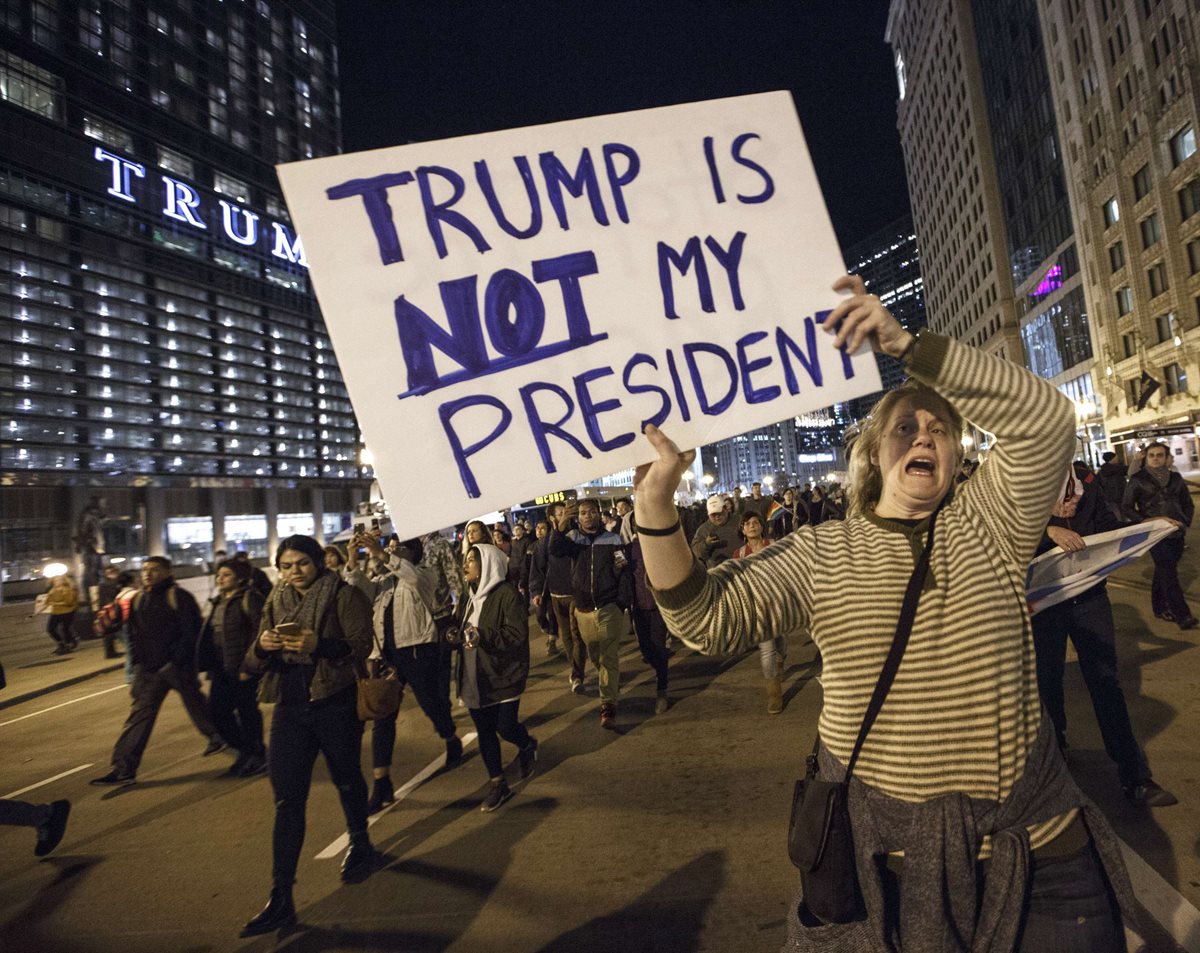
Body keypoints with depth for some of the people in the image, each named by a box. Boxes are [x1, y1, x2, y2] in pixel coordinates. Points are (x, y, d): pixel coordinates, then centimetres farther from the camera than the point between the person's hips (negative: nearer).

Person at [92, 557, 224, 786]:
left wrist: (176, 660, -19)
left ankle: (217, 737, 34)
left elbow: (192, 631, -15)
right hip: (149, 669, 5)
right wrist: (137, 659, 5)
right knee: (139, 714, 1)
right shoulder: (137, 601, 11)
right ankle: (123, 768, 4)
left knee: (195, 704, 11)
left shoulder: (179, 596, -11)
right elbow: (133, 634, 17)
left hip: (178, 666, -5)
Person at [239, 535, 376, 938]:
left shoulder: (344, 595, -8)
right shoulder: (276, 602, 7)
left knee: (346, 778, 16)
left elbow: (361, 645, -18)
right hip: (290, 708, 4)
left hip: (336, 705, -4)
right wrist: (262, 646, -18)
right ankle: (281, 898, 9)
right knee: (287, 797, 2)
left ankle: (359, 844, 42)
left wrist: (318, 643, -34)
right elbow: (254, 664, 5)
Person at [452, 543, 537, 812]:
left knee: (505, 728, -3)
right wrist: (457, 636, -2)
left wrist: (482, 636, -33)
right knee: (484, 731, 10)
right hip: (474, 678, 7)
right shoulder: (470, 595, 10)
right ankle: (497, 784, 25)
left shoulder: (506, 594, -15)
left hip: (503, 676, -7)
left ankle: (528, 745, 32)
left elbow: (517, 635, -21)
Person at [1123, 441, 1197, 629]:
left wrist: (1185, 522, 2)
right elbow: (1126, 507, -2)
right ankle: (1182, 615, -6)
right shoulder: (1138, 479, -4)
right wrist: (1145, 523, -12)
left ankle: (1159, 606, 26)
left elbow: (1188, 504, 17)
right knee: (1169, 573, -8)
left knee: (1163, 571, 13)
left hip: (1176, 533, 4)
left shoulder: (1175, 478, 8)